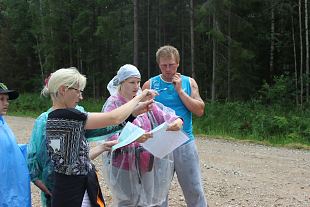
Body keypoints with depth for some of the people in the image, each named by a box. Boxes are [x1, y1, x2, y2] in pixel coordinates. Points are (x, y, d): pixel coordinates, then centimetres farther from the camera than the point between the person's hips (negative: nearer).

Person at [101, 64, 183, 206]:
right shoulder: (113, 104, -7)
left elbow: (163, 116, 0)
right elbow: (111, 135, -20)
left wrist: (176, 120, -23)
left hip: (146, 164, 5)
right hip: (123, 166, -4)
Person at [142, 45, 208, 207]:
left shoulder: (188, 82, 5)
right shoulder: (150, 85, 2)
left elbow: (199, 111, -5)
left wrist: (180, 90, -9)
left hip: (185, 143, 0)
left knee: (194, 190, 3)